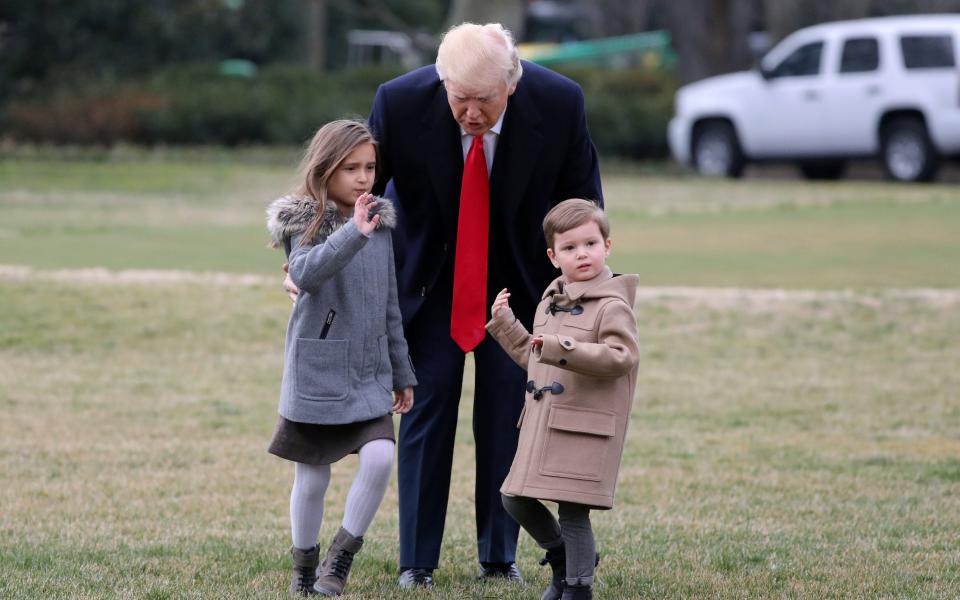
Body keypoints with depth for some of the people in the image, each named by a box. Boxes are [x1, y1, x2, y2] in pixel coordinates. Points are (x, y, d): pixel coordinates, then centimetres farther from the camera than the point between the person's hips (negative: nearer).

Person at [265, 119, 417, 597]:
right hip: (316, 373, -4)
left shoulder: (380, 224, 7)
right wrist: (352, 233, -40)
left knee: (380, 457, -15)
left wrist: (402, 374, 18)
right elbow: (305, 273, -30)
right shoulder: (306, 222, -8)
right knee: (311, 478, 4)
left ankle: (341, 556, 3)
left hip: (370, 376, 4)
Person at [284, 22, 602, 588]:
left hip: (520, 280, 1)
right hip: (431, 276, -1)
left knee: (507, 413, 3)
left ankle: (500, 556, 16)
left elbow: (582, 203, -7)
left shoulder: (559, 103, -23)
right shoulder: (400, 102, -26)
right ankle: (417, 561, 6)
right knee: (427, 407, -3)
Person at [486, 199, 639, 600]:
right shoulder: (550, 302, 16)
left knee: (573, 509, -5)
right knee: (515, 500, 10)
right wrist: (504, 323, 21)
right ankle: (563, 556, 30)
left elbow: (621, 356, -23)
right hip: (541, 424, 8)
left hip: (585, 429, -8)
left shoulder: (612, 306, -9)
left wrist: (564, 348, -28)